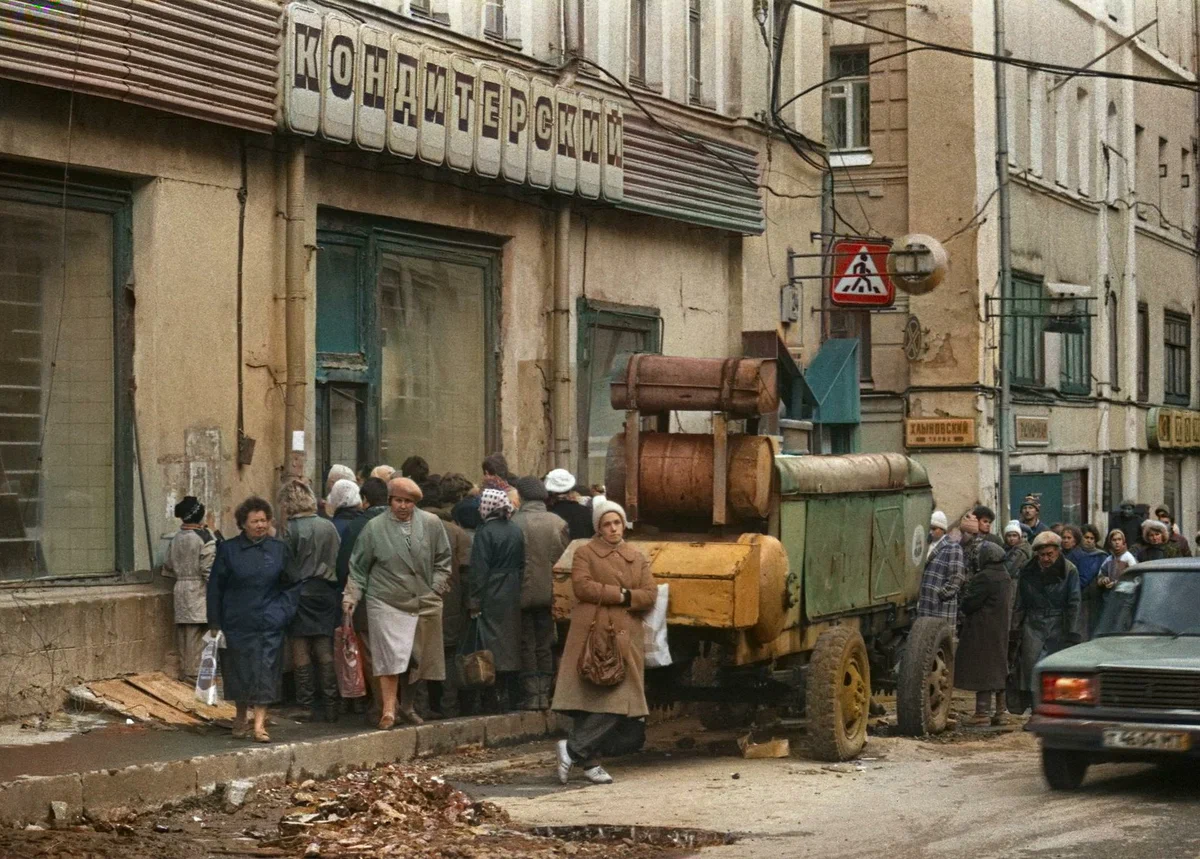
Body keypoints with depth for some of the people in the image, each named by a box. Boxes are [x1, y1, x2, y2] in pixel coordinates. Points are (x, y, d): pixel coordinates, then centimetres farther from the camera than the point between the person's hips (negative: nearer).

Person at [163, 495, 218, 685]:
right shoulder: (205, 538, -13)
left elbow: (168, 568, 14)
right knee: (197, 635, -4)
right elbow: (209, 569, -16)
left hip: (180, 590, 7)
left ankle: (184, 673, 16)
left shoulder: (176, 539, 7)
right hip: (199, 591, -7)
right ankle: (195, 674, -5)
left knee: (183, 634, 10)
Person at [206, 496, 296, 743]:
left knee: (264, 670, -8)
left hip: (268, 624, 0)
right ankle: (241, 717, 25)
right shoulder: (228, 550, 1)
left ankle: (259, 724, -11)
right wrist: (214, 623, 0)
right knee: (239, 669, 7)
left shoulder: (279, 549, 5)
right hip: (237, 621, 0)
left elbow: (289, 585, 12)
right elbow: (215, 587, 3)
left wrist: (284, 611, 1)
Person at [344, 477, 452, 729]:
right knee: (390, 658, -9)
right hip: (385, 604, -2)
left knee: (416, 659, 9)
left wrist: (436, 590, 2)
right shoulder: (375, 528, -2)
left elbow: (442, 561, 10)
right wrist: (351, 597, -4)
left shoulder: (431, 524, 2)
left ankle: (406, 706, 26)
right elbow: (358, 567, 4)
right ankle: (388, 711, -4)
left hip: (423, 604, 2)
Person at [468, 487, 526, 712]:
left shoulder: (485, 532, -12)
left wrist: (474, 601, -8)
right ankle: (510, 697, 15)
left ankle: (496, 699, -4)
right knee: (510, 642, 11)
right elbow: (522, 565, 11)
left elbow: (479, 570, -12)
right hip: (513, 596, 6)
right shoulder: (516, 531, 6)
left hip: (491, 599, -6)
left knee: (493, 645, -2)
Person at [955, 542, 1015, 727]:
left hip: (983, 631, -9)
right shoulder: (1006, 578, 11)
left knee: (981, 668, -5)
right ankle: (1001, 711, 18)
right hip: (1001, 630, 9)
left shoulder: (984, 578, -19)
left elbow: (970, 603, -18)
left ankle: (983, 712, -6)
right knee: (998, 669, 15)